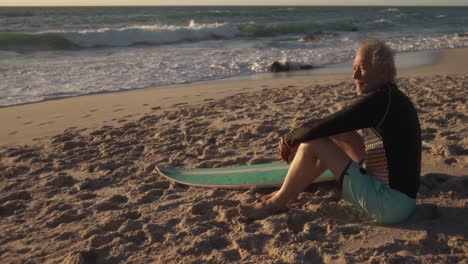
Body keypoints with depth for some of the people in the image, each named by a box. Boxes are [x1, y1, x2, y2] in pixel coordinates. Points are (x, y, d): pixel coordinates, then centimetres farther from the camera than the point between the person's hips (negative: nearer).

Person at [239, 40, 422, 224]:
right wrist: (297, 141, 9)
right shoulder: (391, 98, 11)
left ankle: (276, 203, 7)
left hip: (390, 205, -10)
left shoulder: (379, 100, -20)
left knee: (314, 143, -11)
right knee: (338, 134, 13)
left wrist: (288, 140, -2)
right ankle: (287, 194, 21)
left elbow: (319, 128, -21)